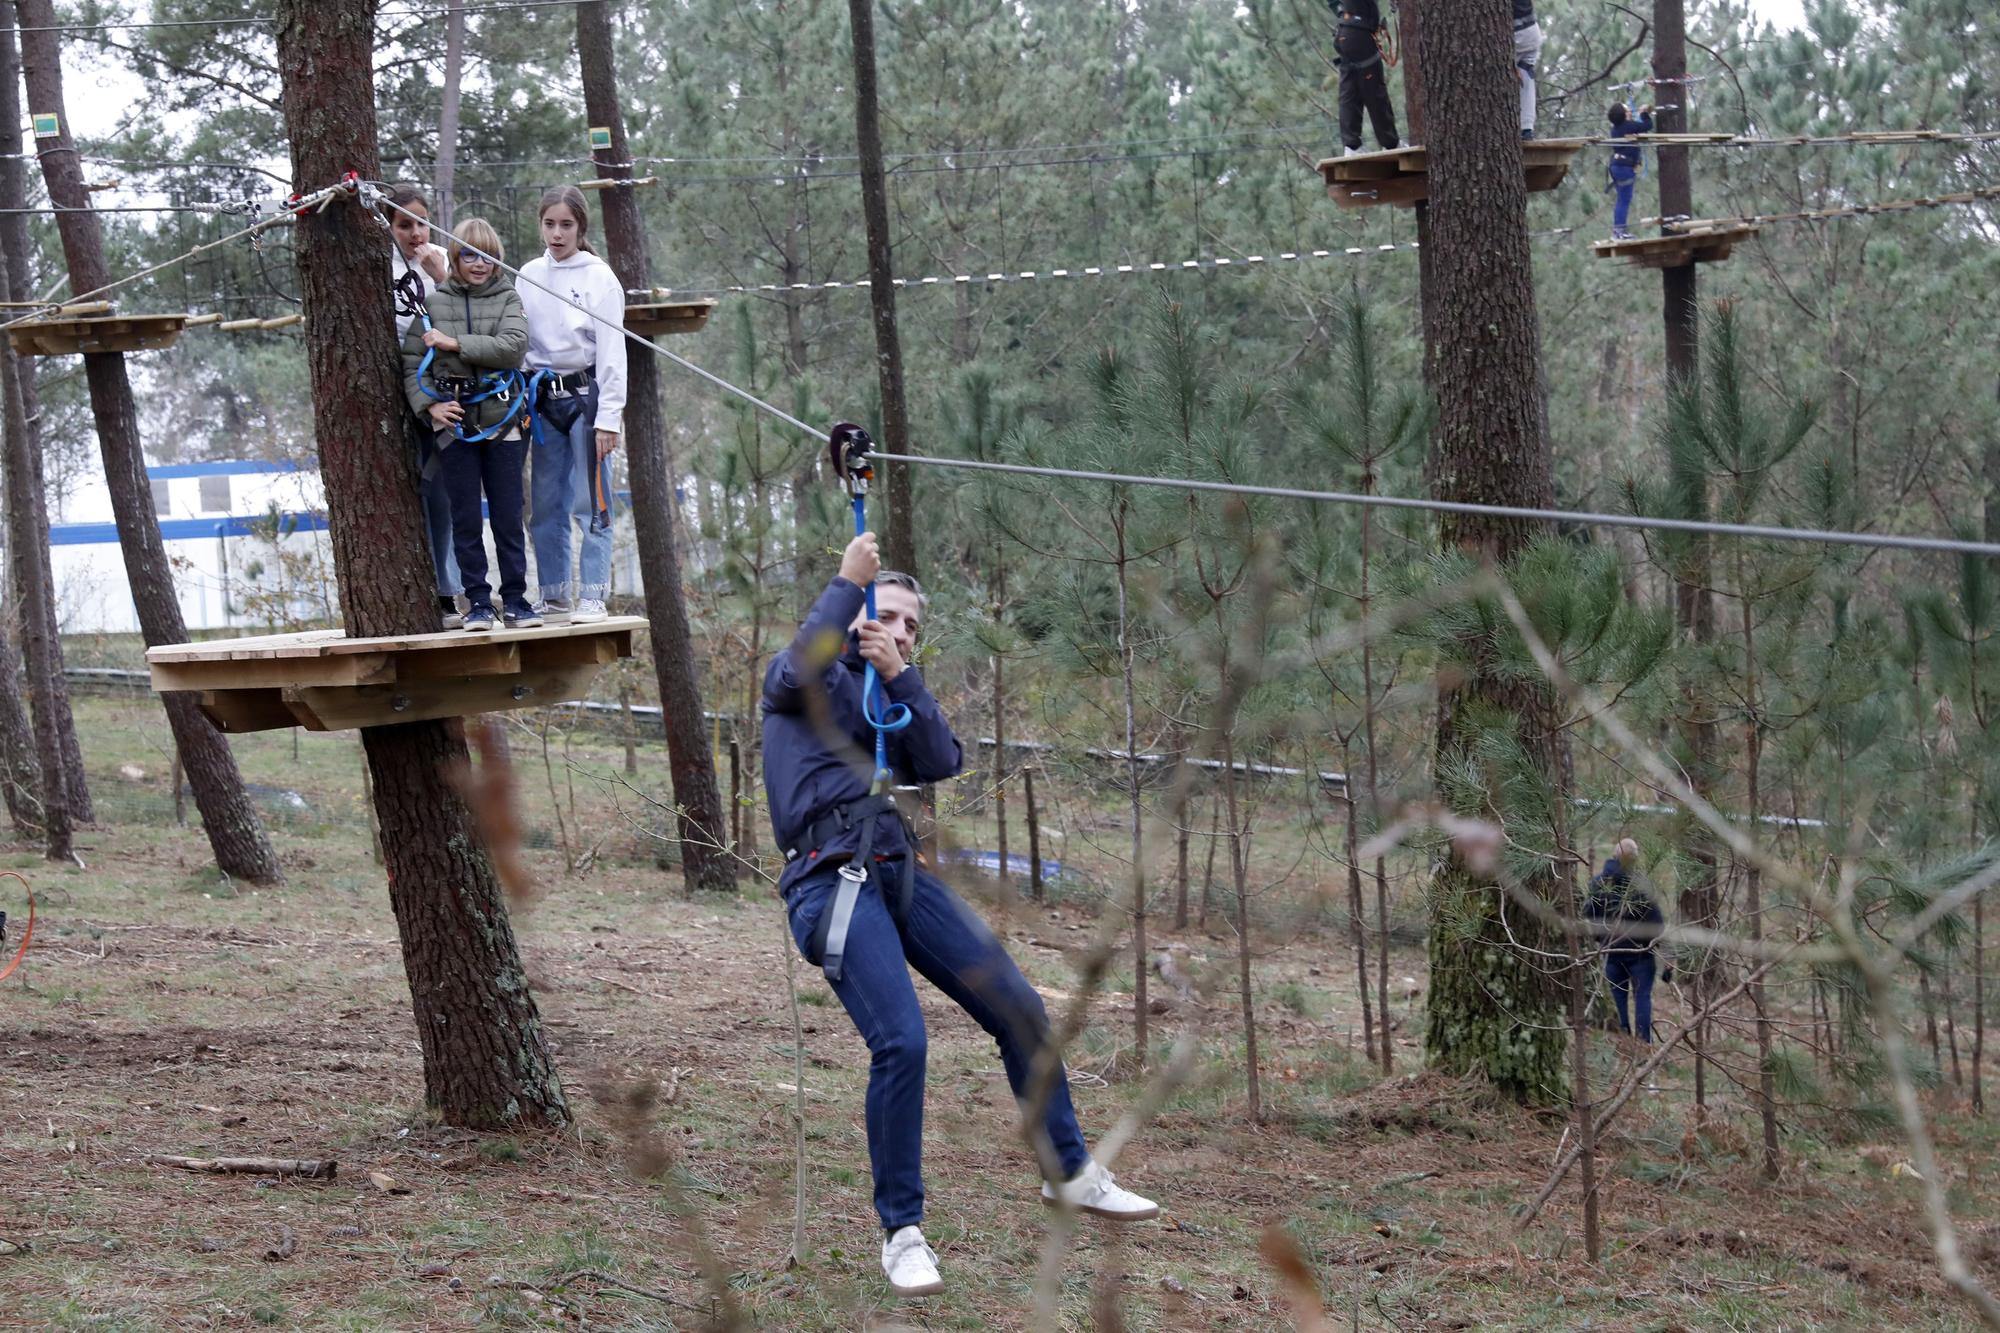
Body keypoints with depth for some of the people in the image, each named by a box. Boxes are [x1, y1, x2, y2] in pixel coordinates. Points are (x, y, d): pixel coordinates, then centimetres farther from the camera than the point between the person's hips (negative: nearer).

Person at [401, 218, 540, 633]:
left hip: (503, 421, 0)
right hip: (454, 423, 0)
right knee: (465, 518, 3)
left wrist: (456, 344, -14)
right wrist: (428, 405, -7)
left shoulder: (508, 299, 5)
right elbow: (411, 362, 6)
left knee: (508, 516, 2)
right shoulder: (435, 303, 5)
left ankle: (515, 598, 9)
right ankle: (477, 600, 9)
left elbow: (514, 346, -12)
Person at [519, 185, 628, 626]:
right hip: (542, 397, 5)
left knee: (590, 502, -5)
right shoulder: (528, 276, 9)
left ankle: (593, 595, -2)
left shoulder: (599, 278, -4)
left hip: (586, 394, -5)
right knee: (546, 504, 7)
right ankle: (553, 595, 13)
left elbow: (612, 351, -6)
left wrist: (609, 417, -11)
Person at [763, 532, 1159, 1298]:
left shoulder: (893, 703, 26)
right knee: (900, 1043, -21)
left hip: (900, 873, 7)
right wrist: (847, 582, -8)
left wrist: (900, 675, -4)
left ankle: (1070, 1174, 23)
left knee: (1019, 1010, 5)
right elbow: (800, 668, -18)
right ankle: (901, 1232, -9)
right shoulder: (809, 684, 9)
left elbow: (941, 763, 6)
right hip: (832, 881, -7)